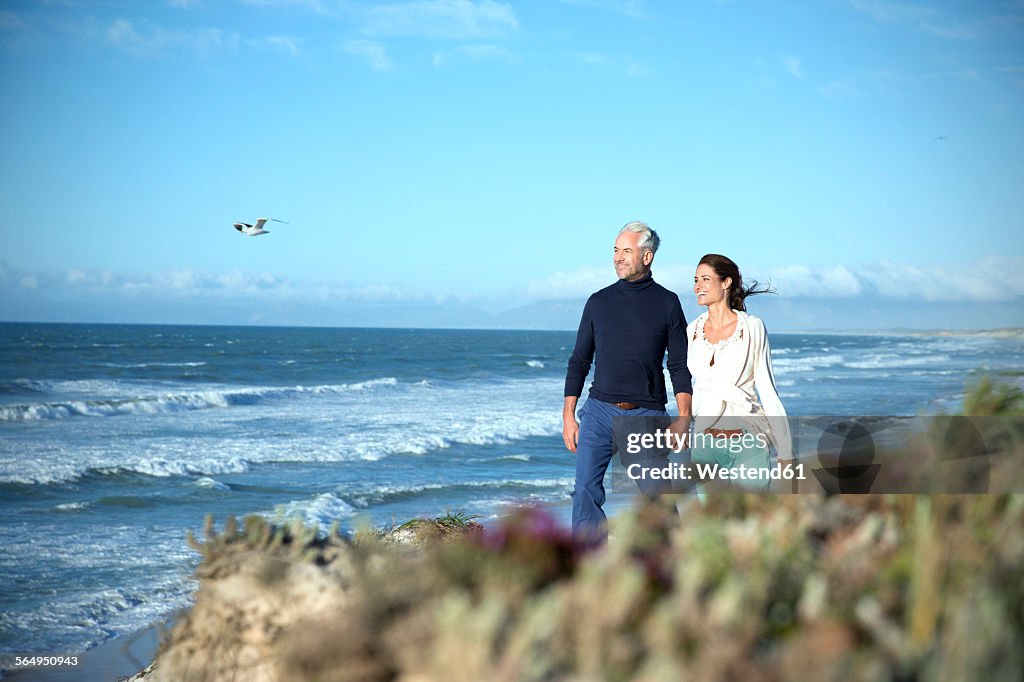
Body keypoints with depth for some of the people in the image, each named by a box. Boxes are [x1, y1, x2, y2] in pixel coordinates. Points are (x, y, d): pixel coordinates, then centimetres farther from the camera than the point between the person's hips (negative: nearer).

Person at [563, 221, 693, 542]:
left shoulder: (666, 303, 4)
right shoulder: (599, 302, 9)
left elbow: (679, 365, 4)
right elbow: (579, 360, 13)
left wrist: (683, 417, -7)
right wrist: (568, 414, 6)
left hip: (647, 415, -2)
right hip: (599, 410, 2)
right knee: (586, 491, -9)